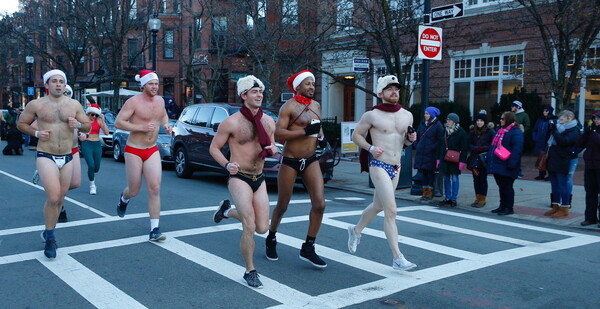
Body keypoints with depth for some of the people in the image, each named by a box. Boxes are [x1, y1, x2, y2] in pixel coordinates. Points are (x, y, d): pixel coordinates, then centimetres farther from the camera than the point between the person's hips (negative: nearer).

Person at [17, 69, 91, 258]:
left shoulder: (74, 105, 5)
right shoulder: (36, 105, -1)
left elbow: (88, 126, 11)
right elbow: (21, 124, 10)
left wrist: (78, 124, -11)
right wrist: (36, 133, -9)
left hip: (67, 158, 4)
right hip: (45, 156, -4)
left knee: (60, 200, 11)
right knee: (53, 198, -17)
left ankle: (48, 232, 32)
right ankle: (50, 238, 0)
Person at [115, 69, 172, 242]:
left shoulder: (160, 100, 6)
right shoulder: (134, 102, -12)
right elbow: (118, 123, -14)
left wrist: (166, 125, 5)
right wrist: (141, 127, -23)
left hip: (152, 151, 4)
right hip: (134, 151, -4)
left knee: (155, 189, -7)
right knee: (134, 191, 6)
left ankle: (154, 230, -4)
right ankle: (124, 199, 46)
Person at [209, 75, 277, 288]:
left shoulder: (268, 121, 5)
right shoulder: (232, 122, -10)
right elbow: (214, 147, -3)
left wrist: (273, 150, -6)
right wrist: (227, 164, -20)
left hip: (259, 179, 6)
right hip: (239, 177, -6)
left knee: (262, 228, 7)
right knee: (249, 227, -12)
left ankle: (228, 211, 32)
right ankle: (250, 271, 8)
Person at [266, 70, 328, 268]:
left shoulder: (316, 105, 9)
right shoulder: (289, 107, -11)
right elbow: (278, 134, -21)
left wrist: (321, 137, 8)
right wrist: (305, 131, -24)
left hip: (311, 161, 5)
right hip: (290, 161, -5)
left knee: (319, 204, -9)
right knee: (282, 206, 9)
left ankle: (308, 248, 4)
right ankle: (271, 239, 36)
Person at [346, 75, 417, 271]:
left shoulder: (407, 116, 10)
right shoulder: (372, 115, -6)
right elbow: (356, 135, 1)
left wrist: (410, 139, -2)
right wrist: (371, 148, -15)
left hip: (396, 167, 7)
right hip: (379, 165, -7)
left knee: (378, 206, 20)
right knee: (391, 210, -14)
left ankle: (356, 230, 46)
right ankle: (397, 258, -12)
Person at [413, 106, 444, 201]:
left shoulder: (437, 125, -6)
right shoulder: (422, 124, 13)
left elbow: (440, 140, -9)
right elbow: (417, 136, 21)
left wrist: (433, 148, -16)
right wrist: (416, 145, 8)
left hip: (431, 154, -6)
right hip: (421, 152, 6)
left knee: (430, 172, 0)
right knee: (423, 172, 7)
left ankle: (430, 192, 8)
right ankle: (425, 192, 15)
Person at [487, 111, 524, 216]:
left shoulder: (516, 132, -12)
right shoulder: (500, 131, 17)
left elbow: (517, 149, -20)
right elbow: (493, 146, 21)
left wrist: (511, 163, -25)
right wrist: (489, 158, 14)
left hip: (506, 167, -9)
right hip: (498, 165, 9)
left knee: (507, 187, -1)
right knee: (501, 187, 15)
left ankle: (509, 208, 8)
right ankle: (502, 206, 24)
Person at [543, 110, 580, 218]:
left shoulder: (573, 131, -9)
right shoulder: (560, 128, 15)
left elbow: (563, 141, -25)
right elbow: (549, 141, 19)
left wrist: (554, 131, -20)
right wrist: (550, 130, 4)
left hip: (564, 163, -8)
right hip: (553, 162, 8)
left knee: (564, 186, -2)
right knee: (555, 186, 13)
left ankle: (564, 209, 5)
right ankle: (555, 207, 22)